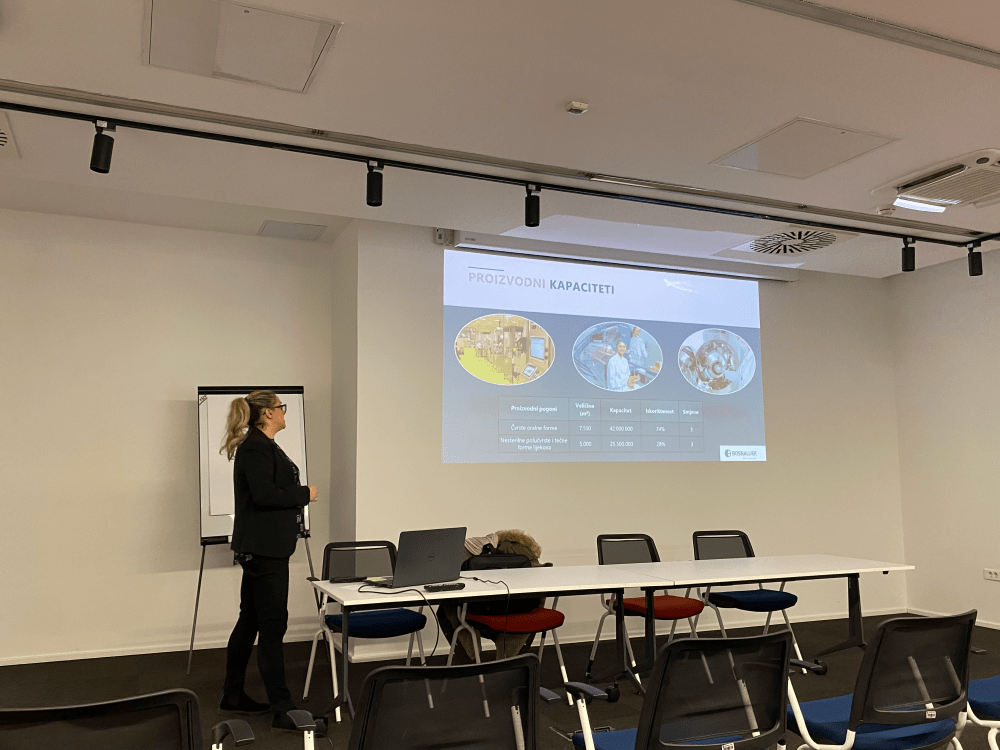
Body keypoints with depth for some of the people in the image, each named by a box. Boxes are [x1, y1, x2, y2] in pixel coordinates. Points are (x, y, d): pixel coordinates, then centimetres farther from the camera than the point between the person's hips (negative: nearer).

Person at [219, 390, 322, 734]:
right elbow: (263, 495, -25)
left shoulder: (261, 445, 16)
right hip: (262, 547, -11)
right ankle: (282, 710, -1)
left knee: (250, 620, 17)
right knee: (272, 624, -7)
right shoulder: (255, 448, -16)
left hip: (260, 546, 11)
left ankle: (233, 696, 28)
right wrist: (305, 493, -14)